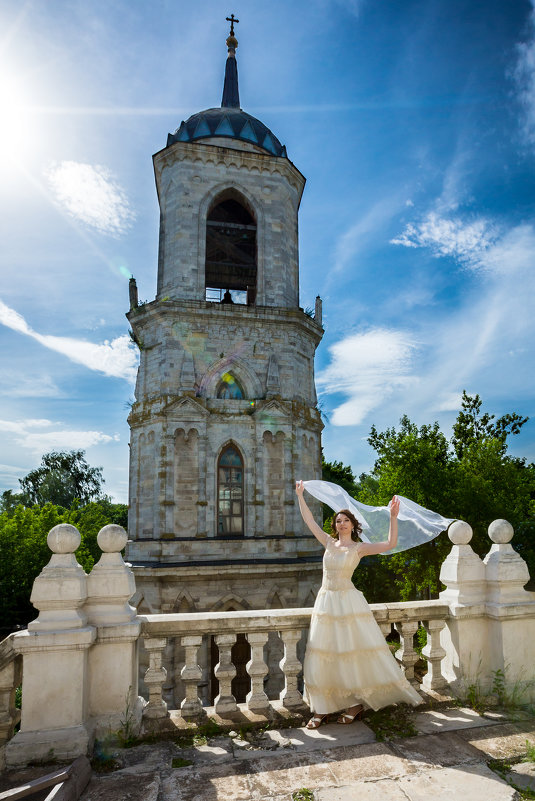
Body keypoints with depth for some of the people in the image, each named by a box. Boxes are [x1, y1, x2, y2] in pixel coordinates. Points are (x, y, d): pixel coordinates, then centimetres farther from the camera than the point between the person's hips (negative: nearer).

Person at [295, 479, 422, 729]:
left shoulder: (359, 548, -1)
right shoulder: (329, 542, 9)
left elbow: (390, 544, -11)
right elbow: (309, 520, 12)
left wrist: (393, 517, -19)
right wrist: (300, 495, 13)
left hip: (348, 602, -4)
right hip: (325, 602, 4)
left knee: (353, 652, 1)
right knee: (322, 655, 4)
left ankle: (357, 702, 18)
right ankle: (321, 708, 13)